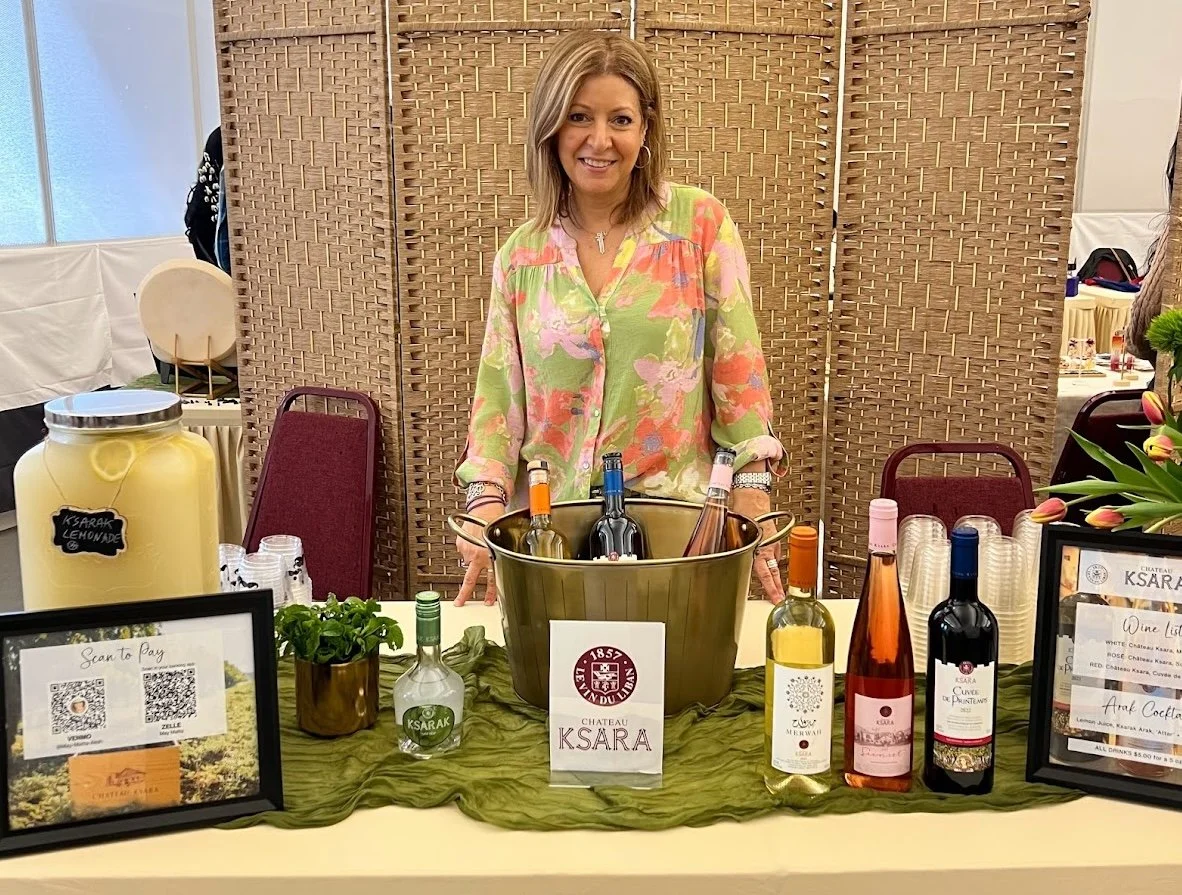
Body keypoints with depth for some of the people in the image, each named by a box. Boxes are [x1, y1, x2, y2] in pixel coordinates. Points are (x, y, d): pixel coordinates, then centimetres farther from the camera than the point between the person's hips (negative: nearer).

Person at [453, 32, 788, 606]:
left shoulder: (701, 223, -3)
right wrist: (486, 500, -7)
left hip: (676, 518, -2)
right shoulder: (520, 256, 5)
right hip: (547, 526, 2)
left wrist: (752, 494, -9)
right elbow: (498, 395, 6)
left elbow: (739, 367, -4)